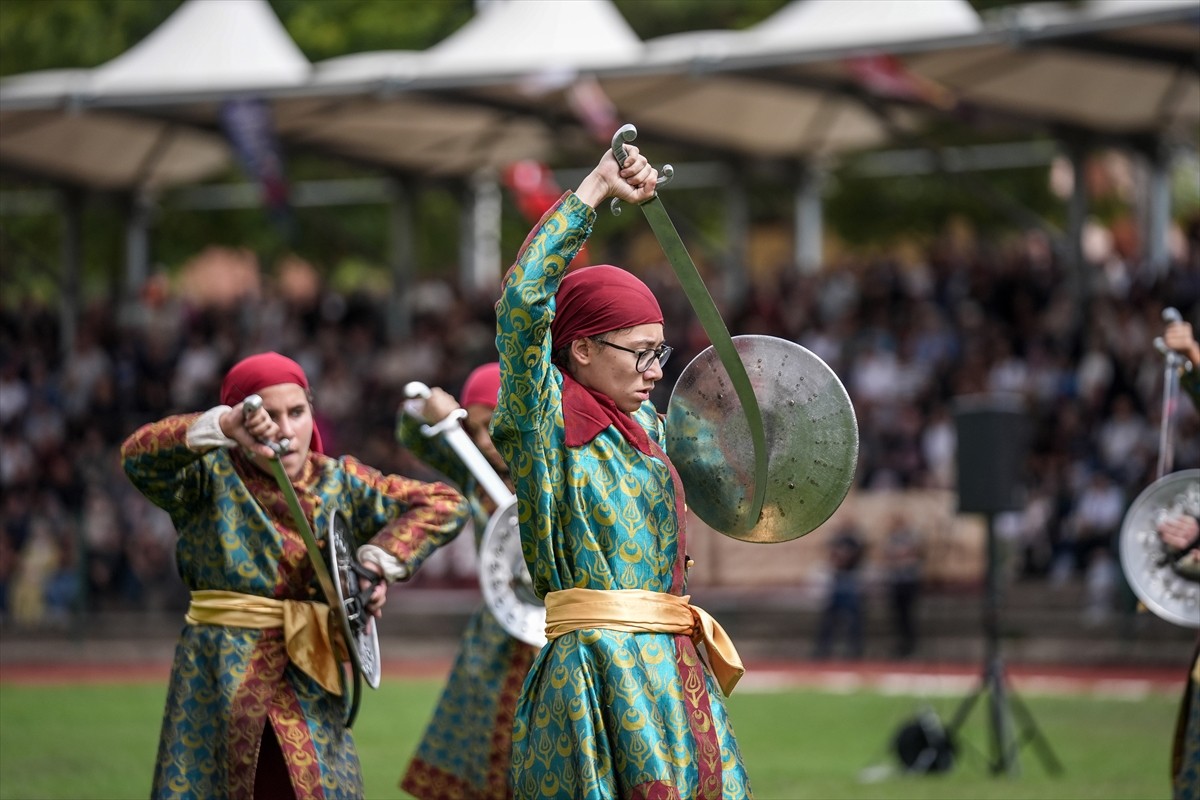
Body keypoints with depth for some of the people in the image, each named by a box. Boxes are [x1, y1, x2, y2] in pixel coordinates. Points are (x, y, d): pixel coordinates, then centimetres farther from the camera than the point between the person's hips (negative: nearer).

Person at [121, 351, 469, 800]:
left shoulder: (339, 482, 6)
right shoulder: (210, 477, -1)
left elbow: (444, 504, 4)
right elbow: (139, 456, -20)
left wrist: (380, 561, -10)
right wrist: (223, 428, -36)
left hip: (311, 678, 2)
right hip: (218, 677, -2)